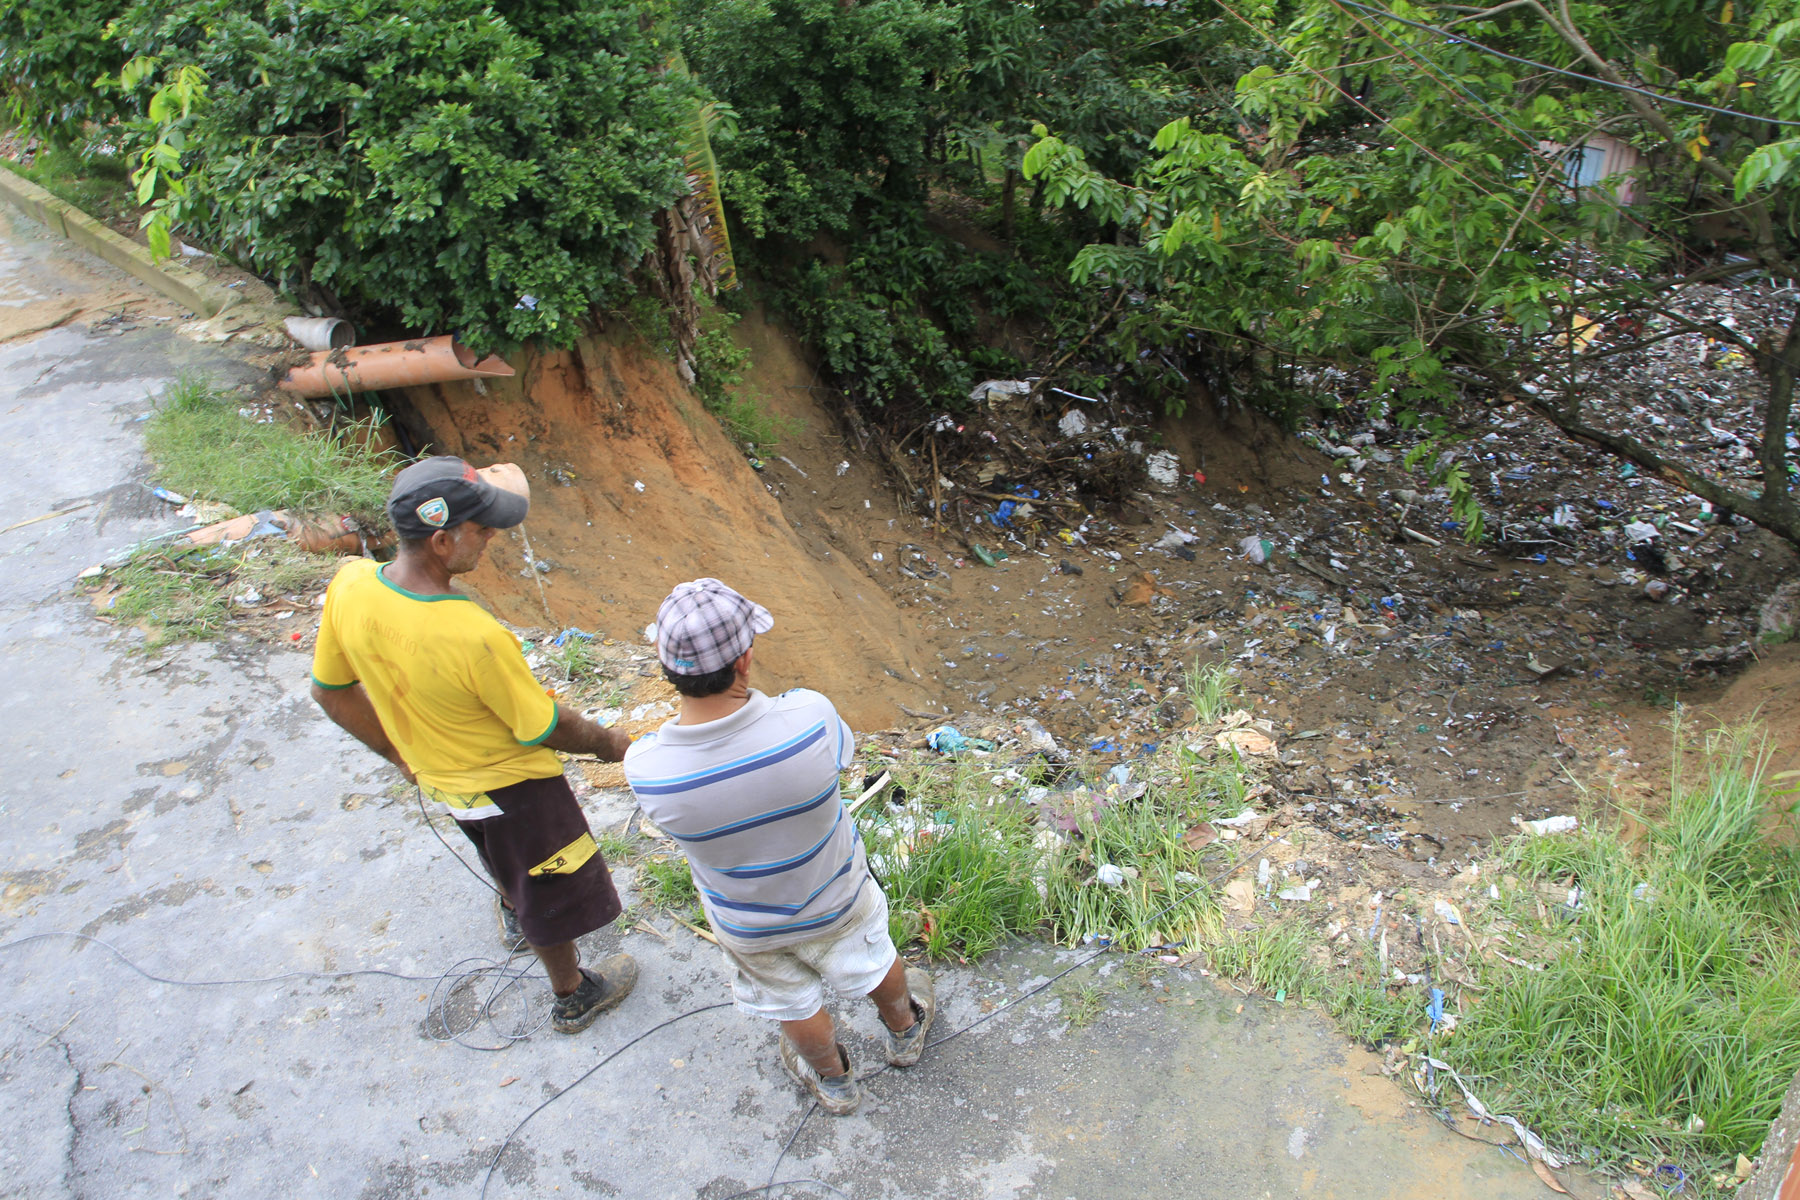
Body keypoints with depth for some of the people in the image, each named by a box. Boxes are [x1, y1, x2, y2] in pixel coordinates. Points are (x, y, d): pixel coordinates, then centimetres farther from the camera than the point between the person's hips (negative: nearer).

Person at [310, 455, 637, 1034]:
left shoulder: (348, 586, -22)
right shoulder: (477, 638, -41)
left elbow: (331, 691, -5)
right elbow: (543, 728, -24)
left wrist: (399, 752, 10)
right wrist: (609, 743, -4)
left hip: (438, 773, 7)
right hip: (511, 784, -7)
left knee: (506, 853, 38)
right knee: (553, 894, 21)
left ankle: (513, 915, 68)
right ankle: (573, 997, 46)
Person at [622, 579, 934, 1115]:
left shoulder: (644, 768, -34)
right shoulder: (808, 717, -38)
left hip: (747, 924, 1)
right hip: (836, 899, 0)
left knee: (794, 1006, 31)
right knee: (872, 963, 34)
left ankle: (833, 1080, 61)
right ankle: (904, 1029, 65)